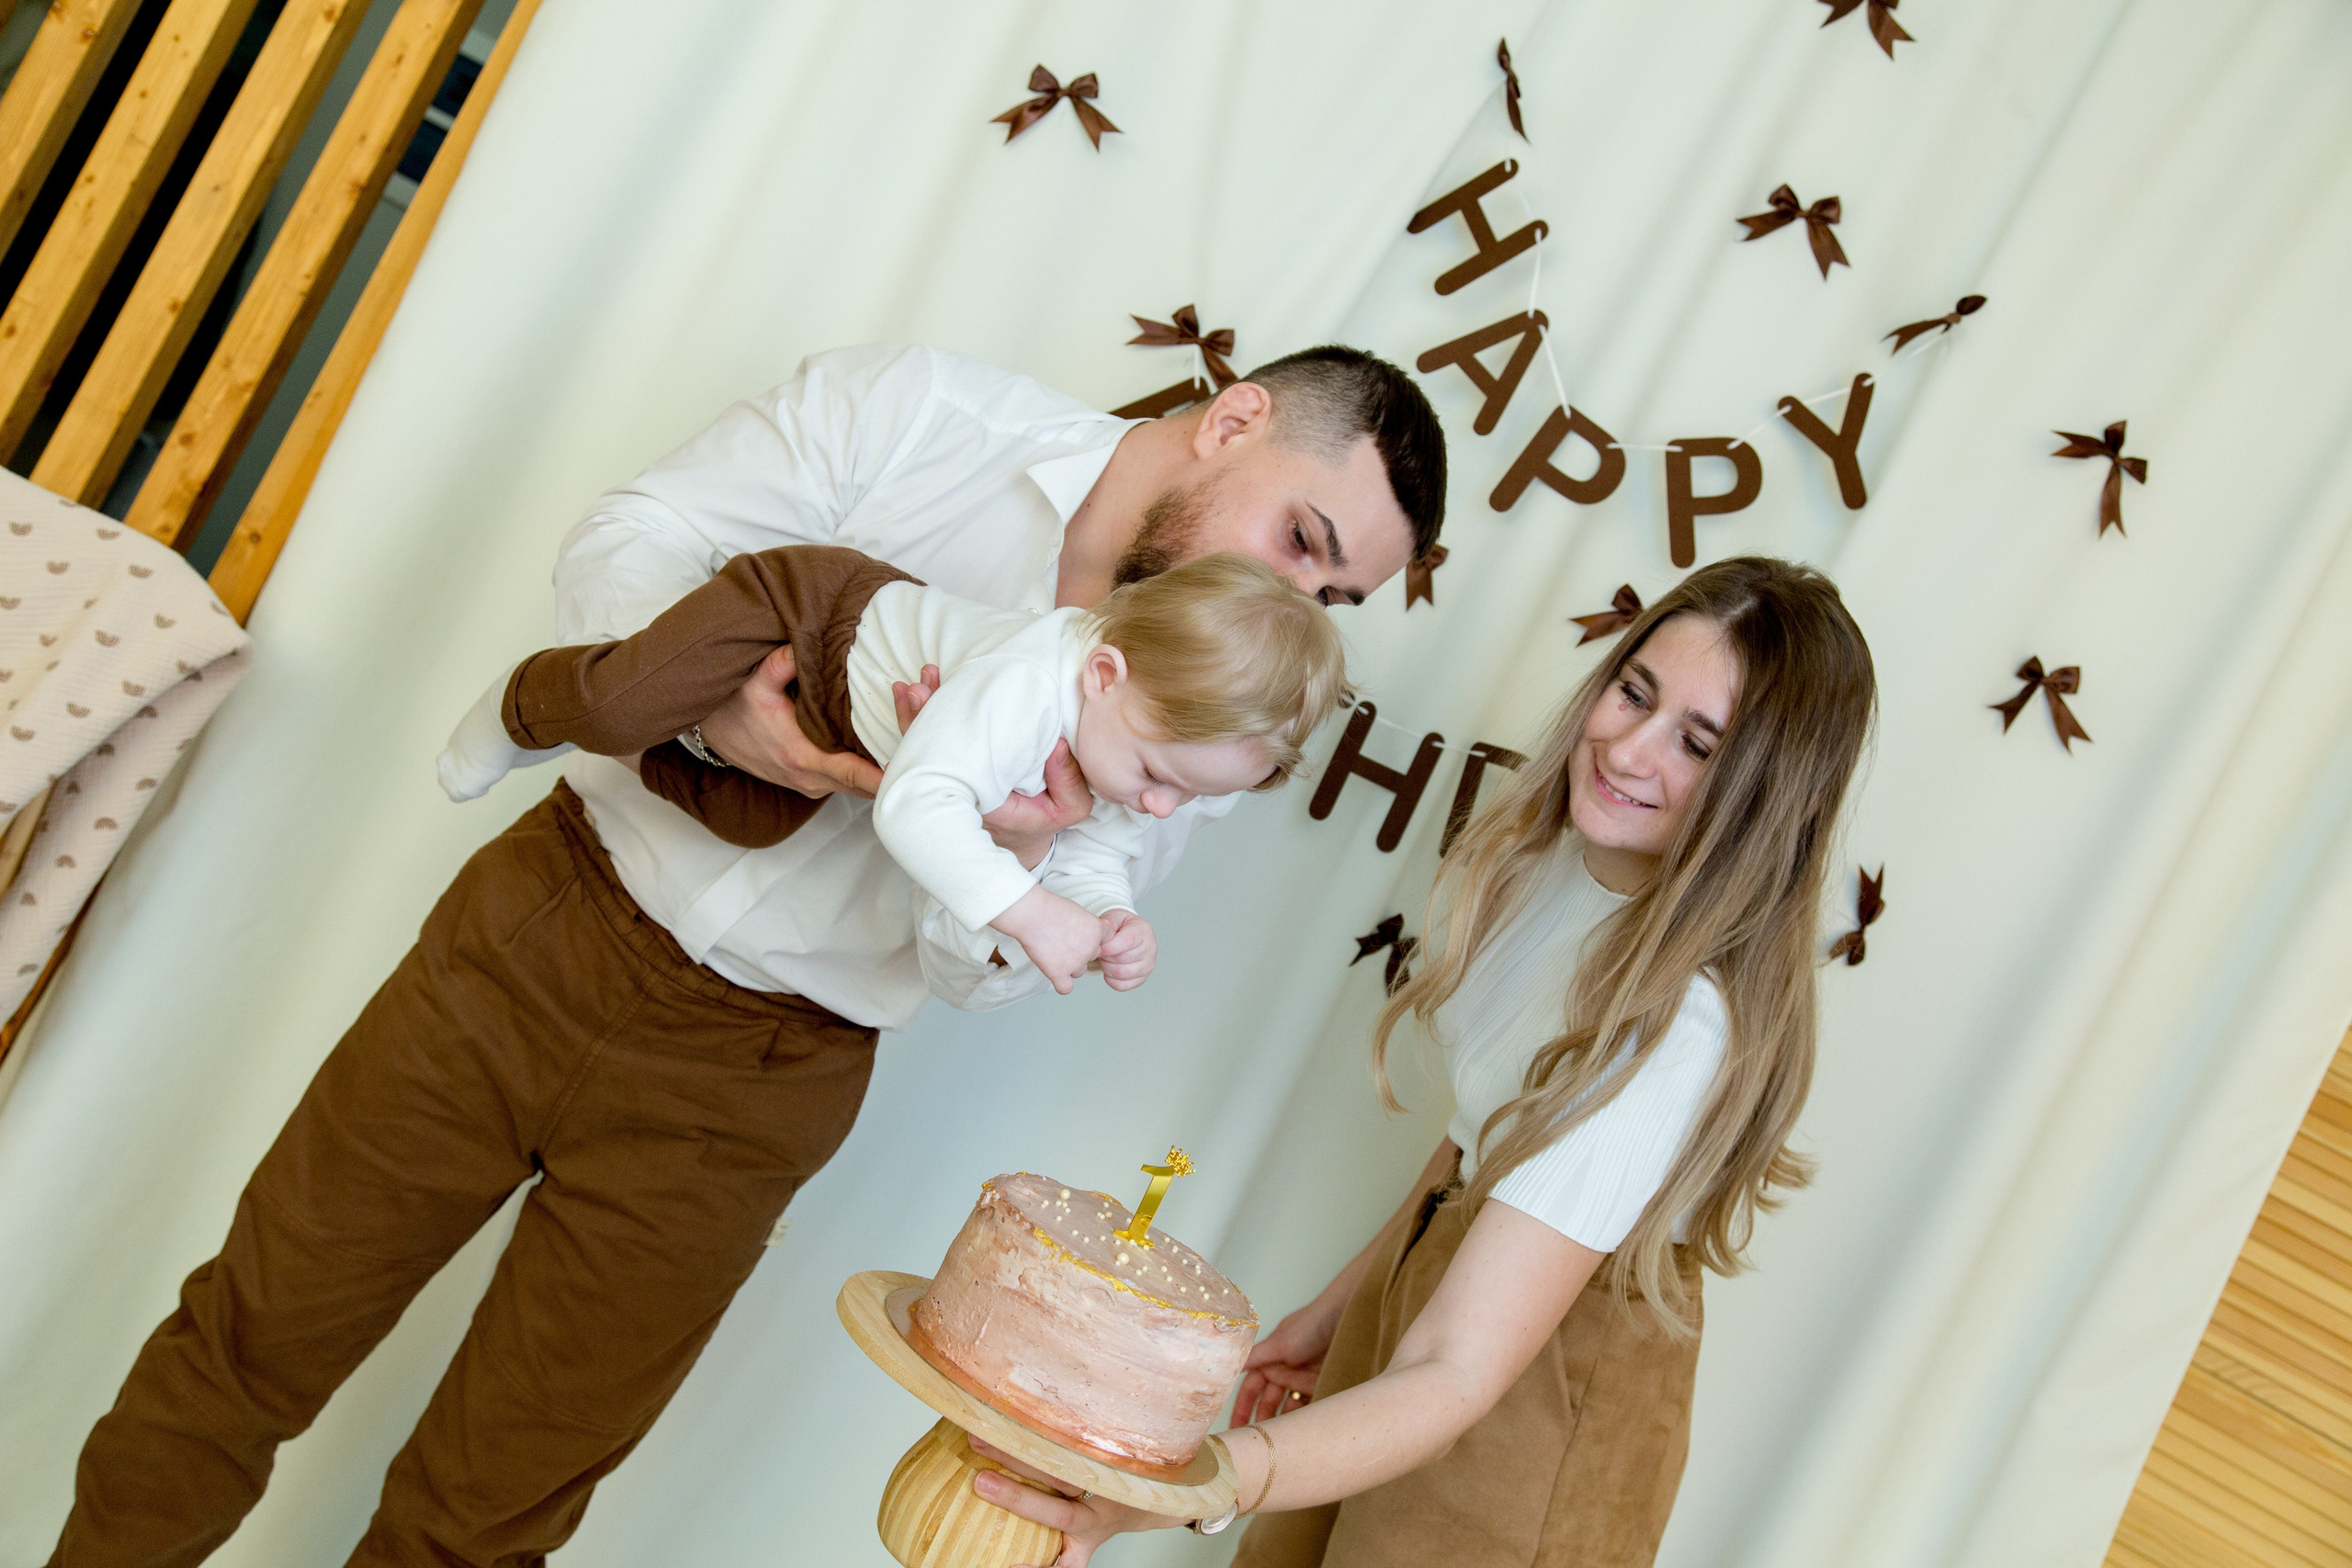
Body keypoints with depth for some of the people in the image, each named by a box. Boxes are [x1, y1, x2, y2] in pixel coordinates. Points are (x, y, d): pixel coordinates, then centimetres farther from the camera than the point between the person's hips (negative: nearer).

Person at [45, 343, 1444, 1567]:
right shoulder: (920, 409, -8)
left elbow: (981, 970, -6)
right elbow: (626, 542, -7)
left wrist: (1010, 856, -29)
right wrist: (717, 707, -26)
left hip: (740, 1097, 0)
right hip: (550, 925, 0)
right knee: (253, 1335, 14)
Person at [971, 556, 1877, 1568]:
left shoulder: (1686, 1025, -36)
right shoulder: (1554, 846, -11)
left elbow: (1453, 1380, -39)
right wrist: (1342, 1305, 10)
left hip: (1556, 1386, -7)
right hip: (1441, 1249, 7)